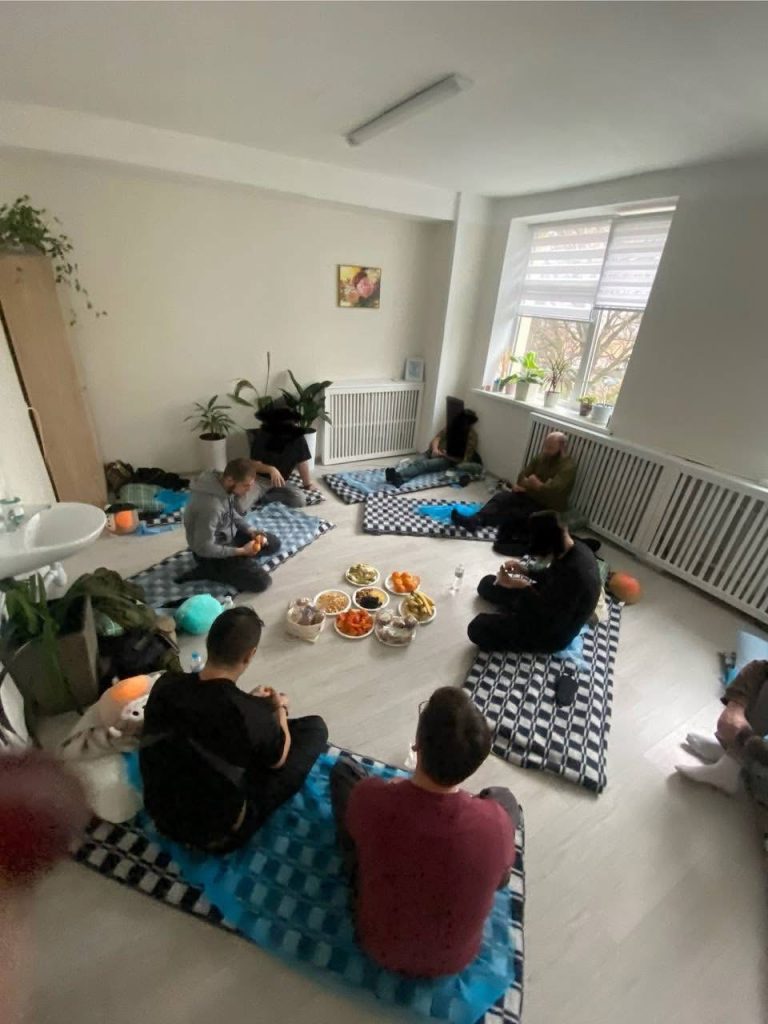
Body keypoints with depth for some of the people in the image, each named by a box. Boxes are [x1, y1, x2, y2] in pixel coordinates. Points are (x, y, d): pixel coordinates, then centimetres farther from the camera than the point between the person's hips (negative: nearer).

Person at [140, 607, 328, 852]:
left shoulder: (166, 684, -17)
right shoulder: (252, 713, -32)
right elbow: (278, 759, -9)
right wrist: (279, 709, 7)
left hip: (162, 817, 6)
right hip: (219, 835, -5)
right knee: (314, 727, 6)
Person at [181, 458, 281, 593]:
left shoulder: (224, 486, -10)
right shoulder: (210, 506, -36)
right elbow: (204, 548, -28)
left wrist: (250, 531, -4)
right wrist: (241, 551, -23)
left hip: (229, 535, 9)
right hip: (212, 554, -8)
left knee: (274, 543, 10)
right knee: (261, 582, -14)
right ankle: (208, 571, -3)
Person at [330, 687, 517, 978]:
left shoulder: (369, 798, -35)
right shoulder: (496, 821, -31)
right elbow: (501, 877, -7)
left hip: (377, 946, 0)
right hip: (454, 959, 1)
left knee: (344, 768, 9)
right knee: (503, 796, 12)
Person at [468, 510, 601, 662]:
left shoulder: (573, 574, -39)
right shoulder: (576, 547, -11)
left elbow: (550, 619, -30)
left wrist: (523, 587, -26)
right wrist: (526, 572, -8)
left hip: (553, 633, -8)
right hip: (551, 603, 9)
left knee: (477, 628, -20)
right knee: (487, 584, 12)